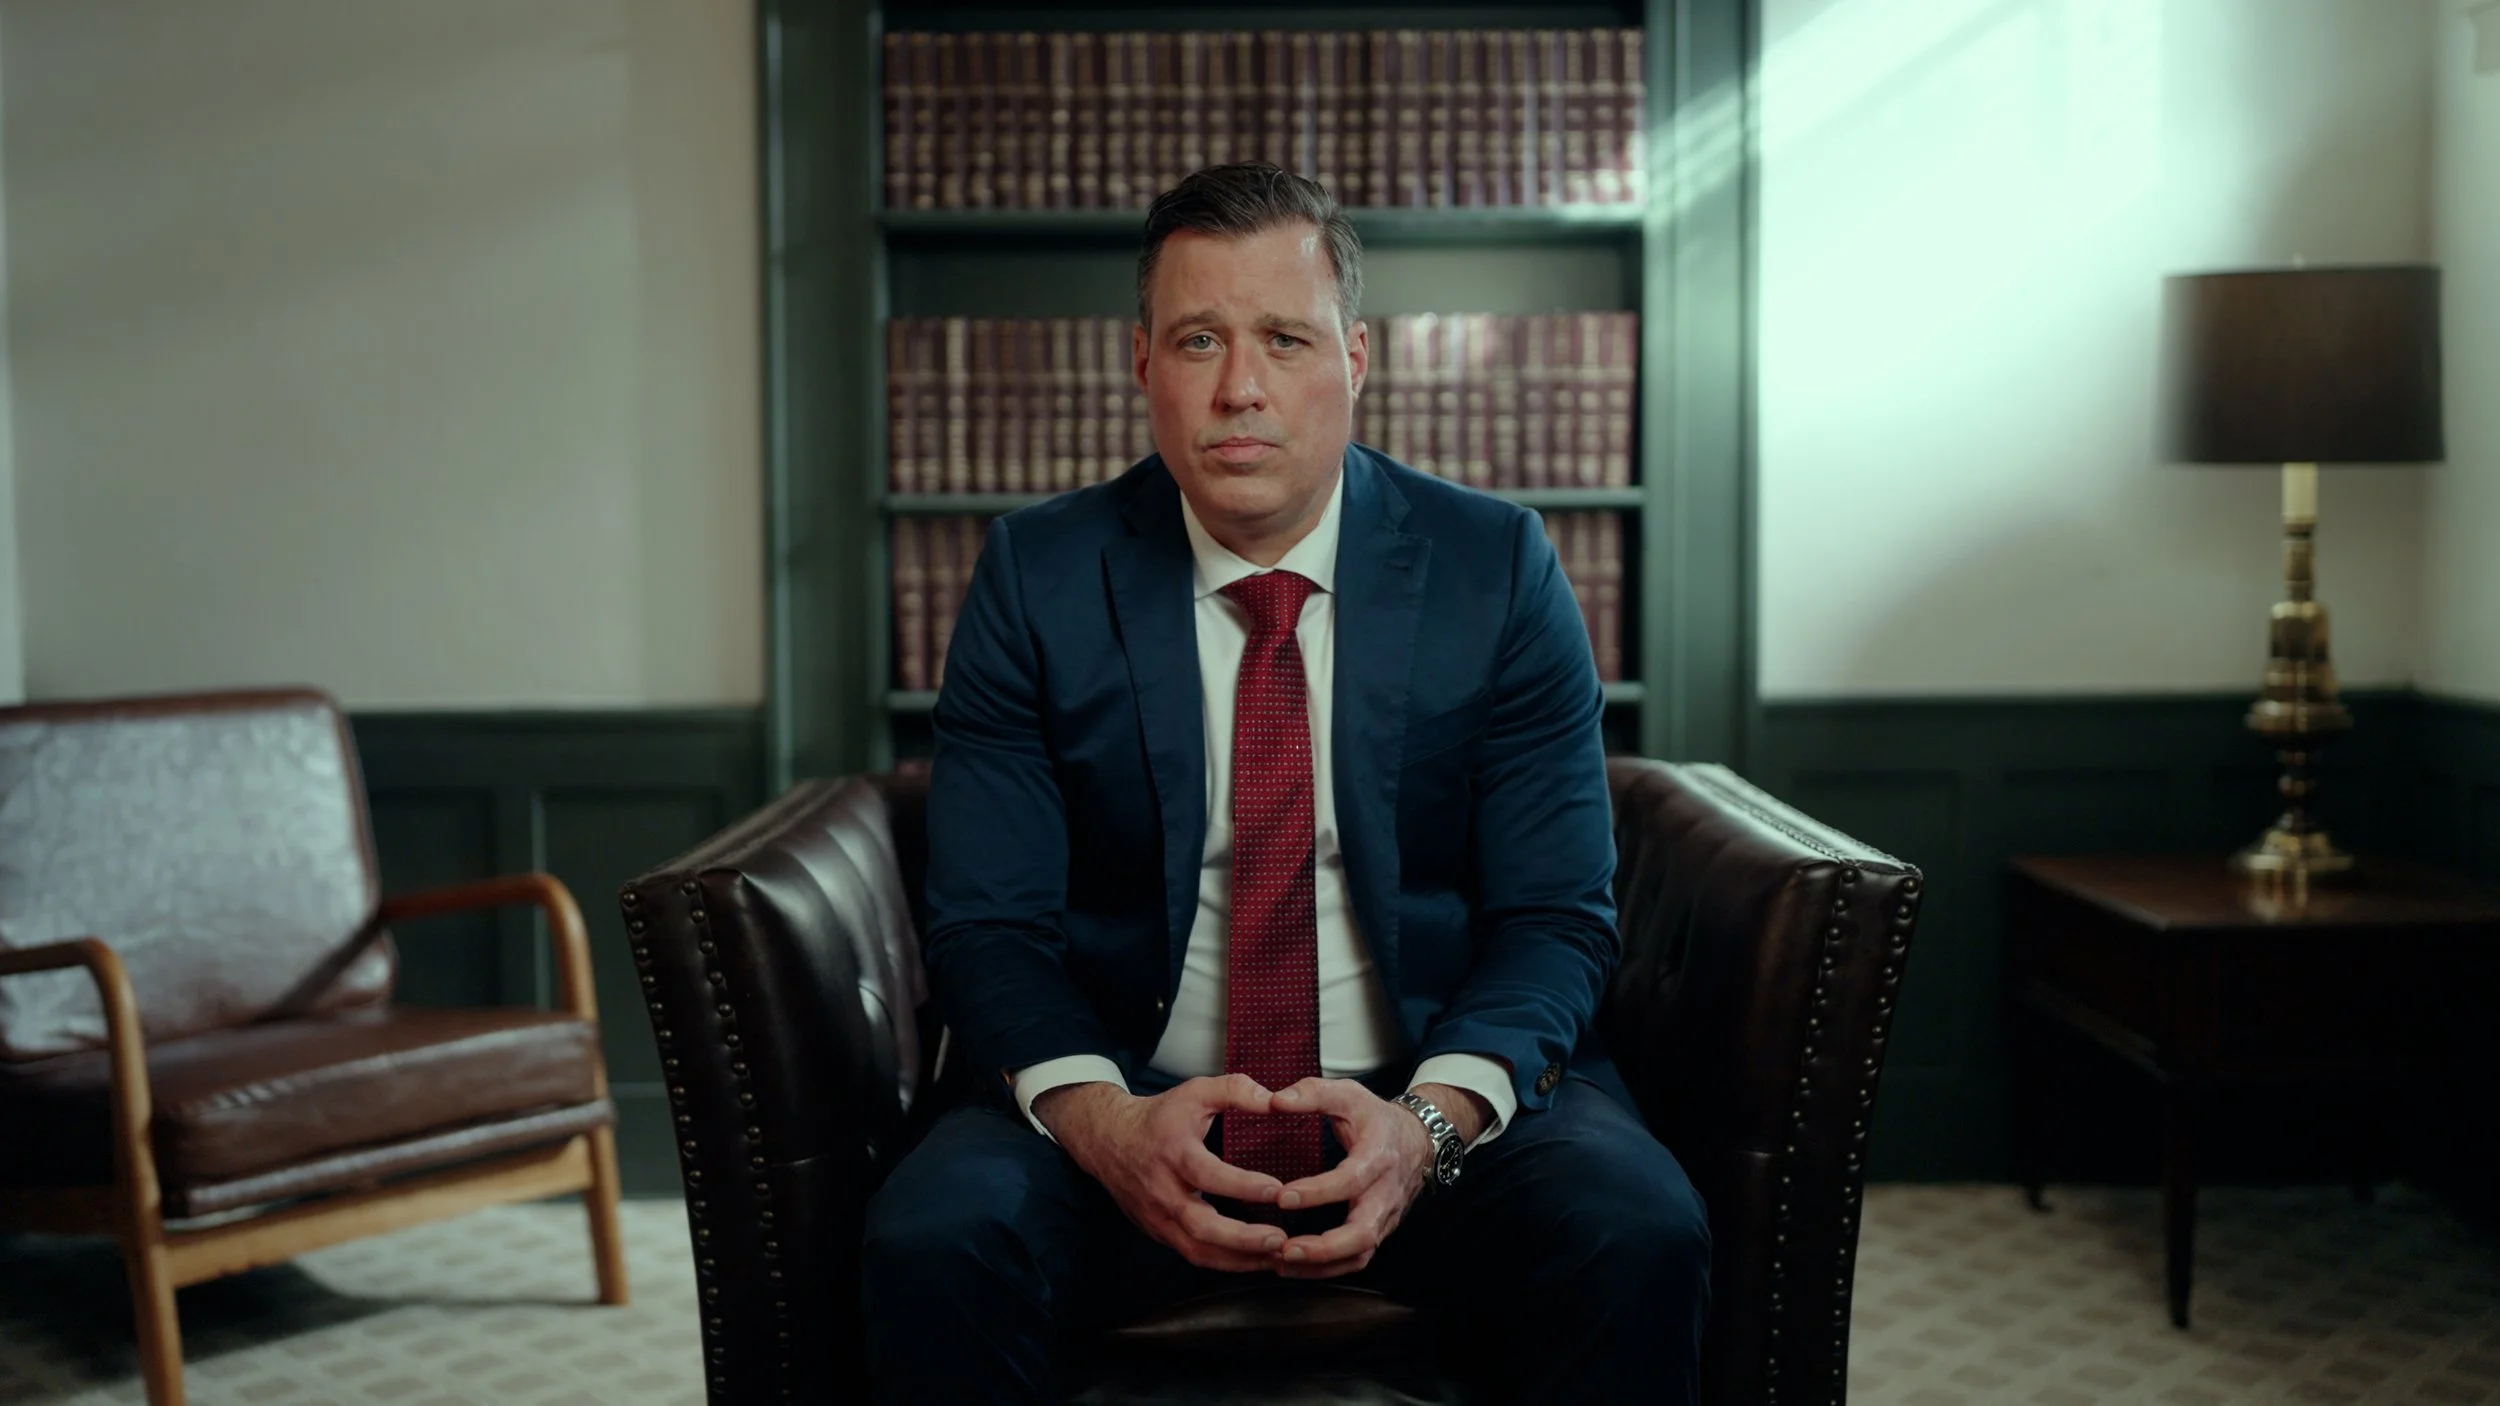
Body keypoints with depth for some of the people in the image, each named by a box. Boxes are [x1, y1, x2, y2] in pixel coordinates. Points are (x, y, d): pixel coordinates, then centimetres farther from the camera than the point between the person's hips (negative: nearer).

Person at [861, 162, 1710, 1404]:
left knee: (1639, 1235, -28)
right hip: (1132, 1102, 0)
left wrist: (1431, 1123, -23)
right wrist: (1101, 1120, -24)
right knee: (931, 1242, -29)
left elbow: (1557, 918, -3)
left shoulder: (1497, 568, 0)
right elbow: (988, 923, -4)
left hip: (1445, 1088, 1)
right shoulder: (1037, 578, 0)